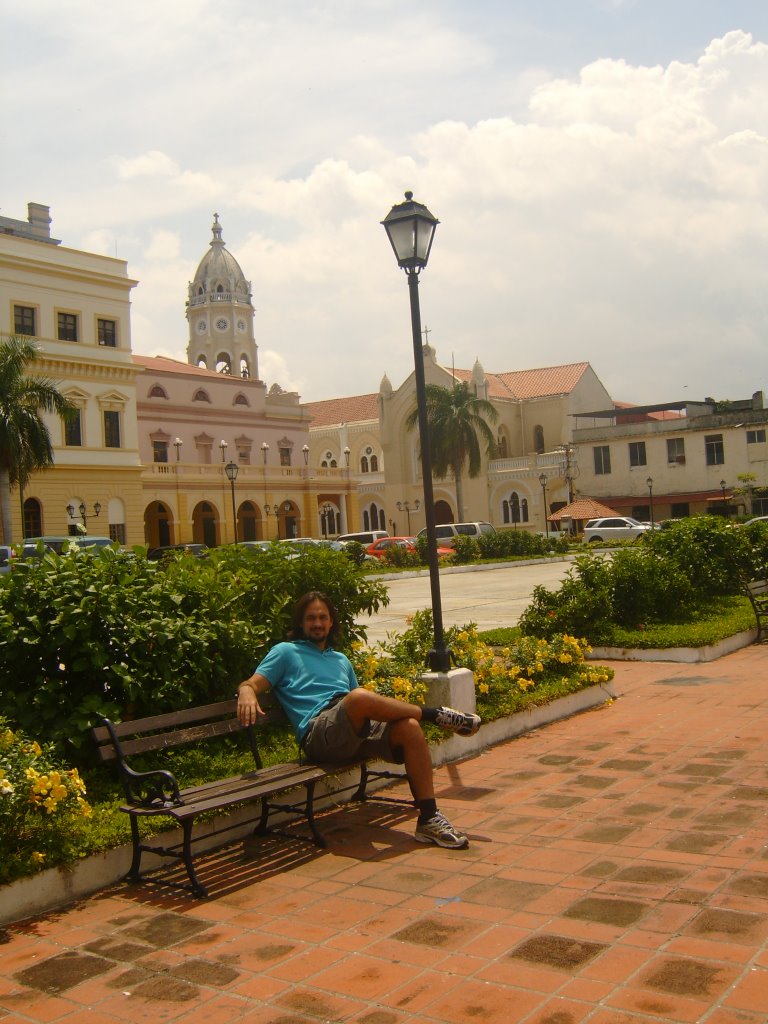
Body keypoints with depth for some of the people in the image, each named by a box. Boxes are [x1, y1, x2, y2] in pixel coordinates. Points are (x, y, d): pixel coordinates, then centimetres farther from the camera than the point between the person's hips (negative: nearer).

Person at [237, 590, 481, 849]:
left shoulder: (341, 660, 36)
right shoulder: (285, 652, 20)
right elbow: (251, 684, 6)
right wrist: (246, 694, -19)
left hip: (357, 732, 6)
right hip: (318, 734, -6)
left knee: (409, 727, -25)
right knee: (359, 697, -38)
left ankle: (428, 818, -22)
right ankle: (436, 714, -17)